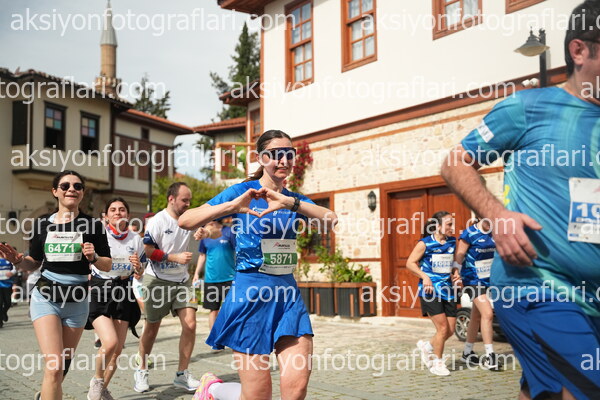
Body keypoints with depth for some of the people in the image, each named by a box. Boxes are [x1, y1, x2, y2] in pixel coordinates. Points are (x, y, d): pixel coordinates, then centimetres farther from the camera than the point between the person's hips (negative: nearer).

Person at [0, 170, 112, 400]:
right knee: (54, 365, -16)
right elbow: (34, 263, 11)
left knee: (64, 363, 14)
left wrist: (93, 258, -20)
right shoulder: (42, 224, 1)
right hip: (45, 298, -1)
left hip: (77, 302, 1)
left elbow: (108, 266, 0)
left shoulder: (92, 225, -4)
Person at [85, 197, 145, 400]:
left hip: (123, 293, 4)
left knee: (118, 349, 5)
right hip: (99, 291, -4)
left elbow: (140, 274, 13)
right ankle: (97, 380, 8)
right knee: (110, 342, -21)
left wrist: (137, 267, -9)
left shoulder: (136, 239, 4)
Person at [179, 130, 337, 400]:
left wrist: (290, 202, -27)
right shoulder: (242, 191, -3)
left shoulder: (296, 200, 10)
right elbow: (185, 221, -13)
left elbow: (330, 220, -11)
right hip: (251, 293, -4)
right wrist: (232, 206, -28)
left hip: (288, 294, 4)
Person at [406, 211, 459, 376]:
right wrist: (424, 276, -18)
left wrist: (455, 273, 3)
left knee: (450, 330, 4)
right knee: (443, 327, -9)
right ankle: (437, 363, 11)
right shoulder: (425, 243, -7)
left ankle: (427, 346, 32)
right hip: (430, 290, -6)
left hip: (447, 290, 6)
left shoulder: (452, 242, 8)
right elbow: (410, 263, -6)